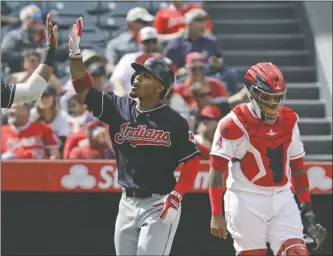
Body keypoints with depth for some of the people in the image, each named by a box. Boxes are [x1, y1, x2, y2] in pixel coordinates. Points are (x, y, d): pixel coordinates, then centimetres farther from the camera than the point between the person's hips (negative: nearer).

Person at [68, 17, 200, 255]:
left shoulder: (174, 122, -9)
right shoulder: (119, 108, 4)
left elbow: (193, 161, -6)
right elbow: (84, 89, -2)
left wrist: (177, 195, -17)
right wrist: (75, 53, -14)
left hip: (160, 204, -6)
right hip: (128, 203, 6)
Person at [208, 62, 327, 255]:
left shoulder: (289, 121, 7)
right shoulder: (236, 124, -11)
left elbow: (298, 166, 15)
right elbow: (217, 171, -10)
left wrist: (307, 209, 13)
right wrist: (216, 215, -13)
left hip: (282, 199, 5)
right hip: (247, 202, -5)